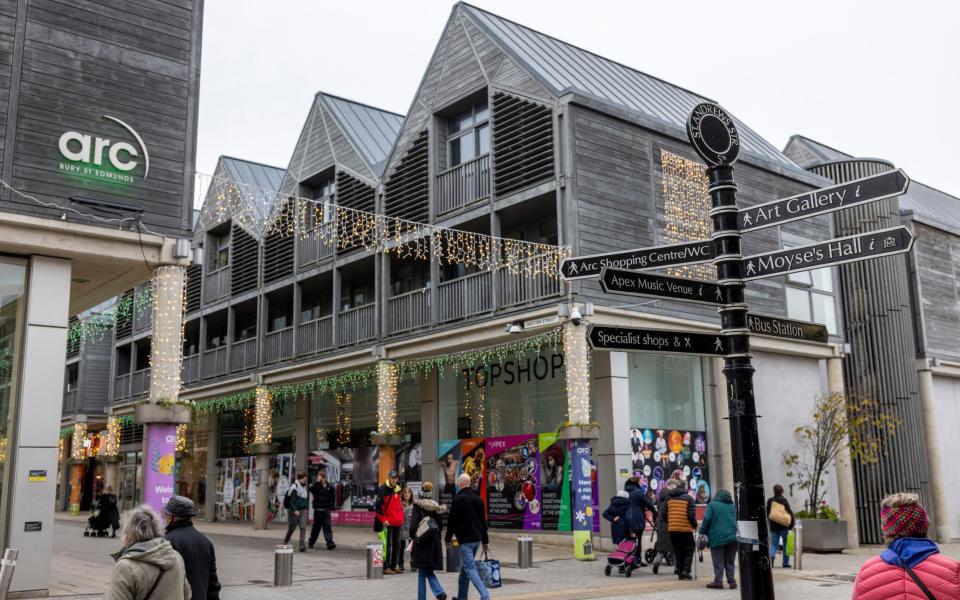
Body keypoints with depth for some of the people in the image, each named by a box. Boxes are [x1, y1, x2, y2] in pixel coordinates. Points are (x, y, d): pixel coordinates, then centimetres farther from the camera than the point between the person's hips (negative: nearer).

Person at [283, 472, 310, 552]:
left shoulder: (305, 488, 12)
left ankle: (302, 546, -6)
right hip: (294, 510, -6)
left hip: (303, 510, 6)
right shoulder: (294, 487, -11)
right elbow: (292, 500, -15)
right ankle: (285, 542, 29)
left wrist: (306, 508, 15)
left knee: (303, 528, -5)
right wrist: (295, 510, -22)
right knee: (291, 528, 7)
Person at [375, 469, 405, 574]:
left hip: (397, 522, 8)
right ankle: (386, 567, 0)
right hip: (388, 522, -8)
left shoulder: (397, 490, 14)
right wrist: (383, 520, -16)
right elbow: (377, 506, -12)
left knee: (397, 544, 11)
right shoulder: (383, 490, -9)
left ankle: (394, 566, 20)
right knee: (388, 545, -5)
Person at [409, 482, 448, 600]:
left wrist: (415, 538, 2)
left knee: (422, 573, 5)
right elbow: (440, 526, 7)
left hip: (422, 546, -5)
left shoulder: (418, 507, -9)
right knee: (429, 572, 14)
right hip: (434, 544, 5)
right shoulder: (437, 508, 5)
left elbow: (413, 526, -13)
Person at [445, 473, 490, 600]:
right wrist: (485, 540, 20)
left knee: (469, 568, -9)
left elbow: (452, 521, -10)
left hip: (465, 539, -7)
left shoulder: (458, 499, -11)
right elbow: (483, 520, 14)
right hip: (477, 538, 7)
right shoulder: (478, 498, 10)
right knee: (465, 567, 17)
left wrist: (448, 538, 3)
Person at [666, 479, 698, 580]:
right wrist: (695, 525, 4)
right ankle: (686, 570, -1)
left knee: (677, 551, 13)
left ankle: (680, 572, 13)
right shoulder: (688, 498, -5)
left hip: (672, 529, 4)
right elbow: (691, 515, -11)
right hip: (685, 529, -4)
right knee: (689, 549, 10)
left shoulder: (668, 498, 7)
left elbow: (664, 514, 6)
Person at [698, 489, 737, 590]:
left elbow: (707, 519, -7)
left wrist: (703, 532, -2)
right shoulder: (732, 506, 15)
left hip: (717, 537, -4)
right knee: (729, 561, 12)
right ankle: (731, 581, 8)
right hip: (732, 536, 4)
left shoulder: (712, 504, 0)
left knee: (718, 561, 0)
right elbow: (736, 520, 17)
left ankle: (718, 581, -5)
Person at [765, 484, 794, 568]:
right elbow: (790, 513, -12)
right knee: (786, 544, 11)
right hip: (784, 526, -3)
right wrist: (791, 525, -4)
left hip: (773, 527, 3)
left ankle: (771, 555, -20)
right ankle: (786, 562, 12)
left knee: (774, 544, 8)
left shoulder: (770, 501, 1)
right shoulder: (784, 501, -10)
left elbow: (767, 513, 6)